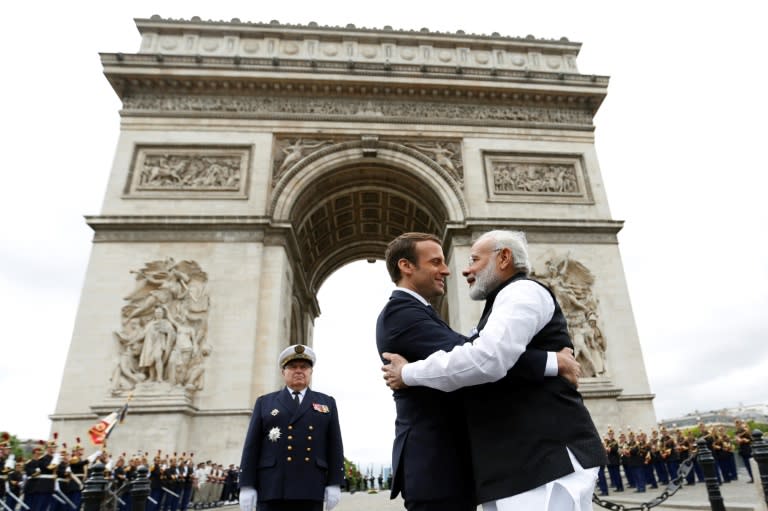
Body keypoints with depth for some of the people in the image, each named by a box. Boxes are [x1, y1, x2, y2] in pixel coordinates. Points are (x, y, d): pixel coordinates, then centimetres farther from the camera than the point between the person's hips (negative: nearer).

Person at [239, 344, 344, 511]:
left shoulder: (327, 403, 12)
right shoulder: (264, 402, 11)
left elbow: (334, 446, 7)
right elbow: (252, 446, 5)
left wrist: (334, 484, -1)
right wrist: (247, 486, -3)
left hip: (311, 488, 1)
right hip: (272, 486, 0)